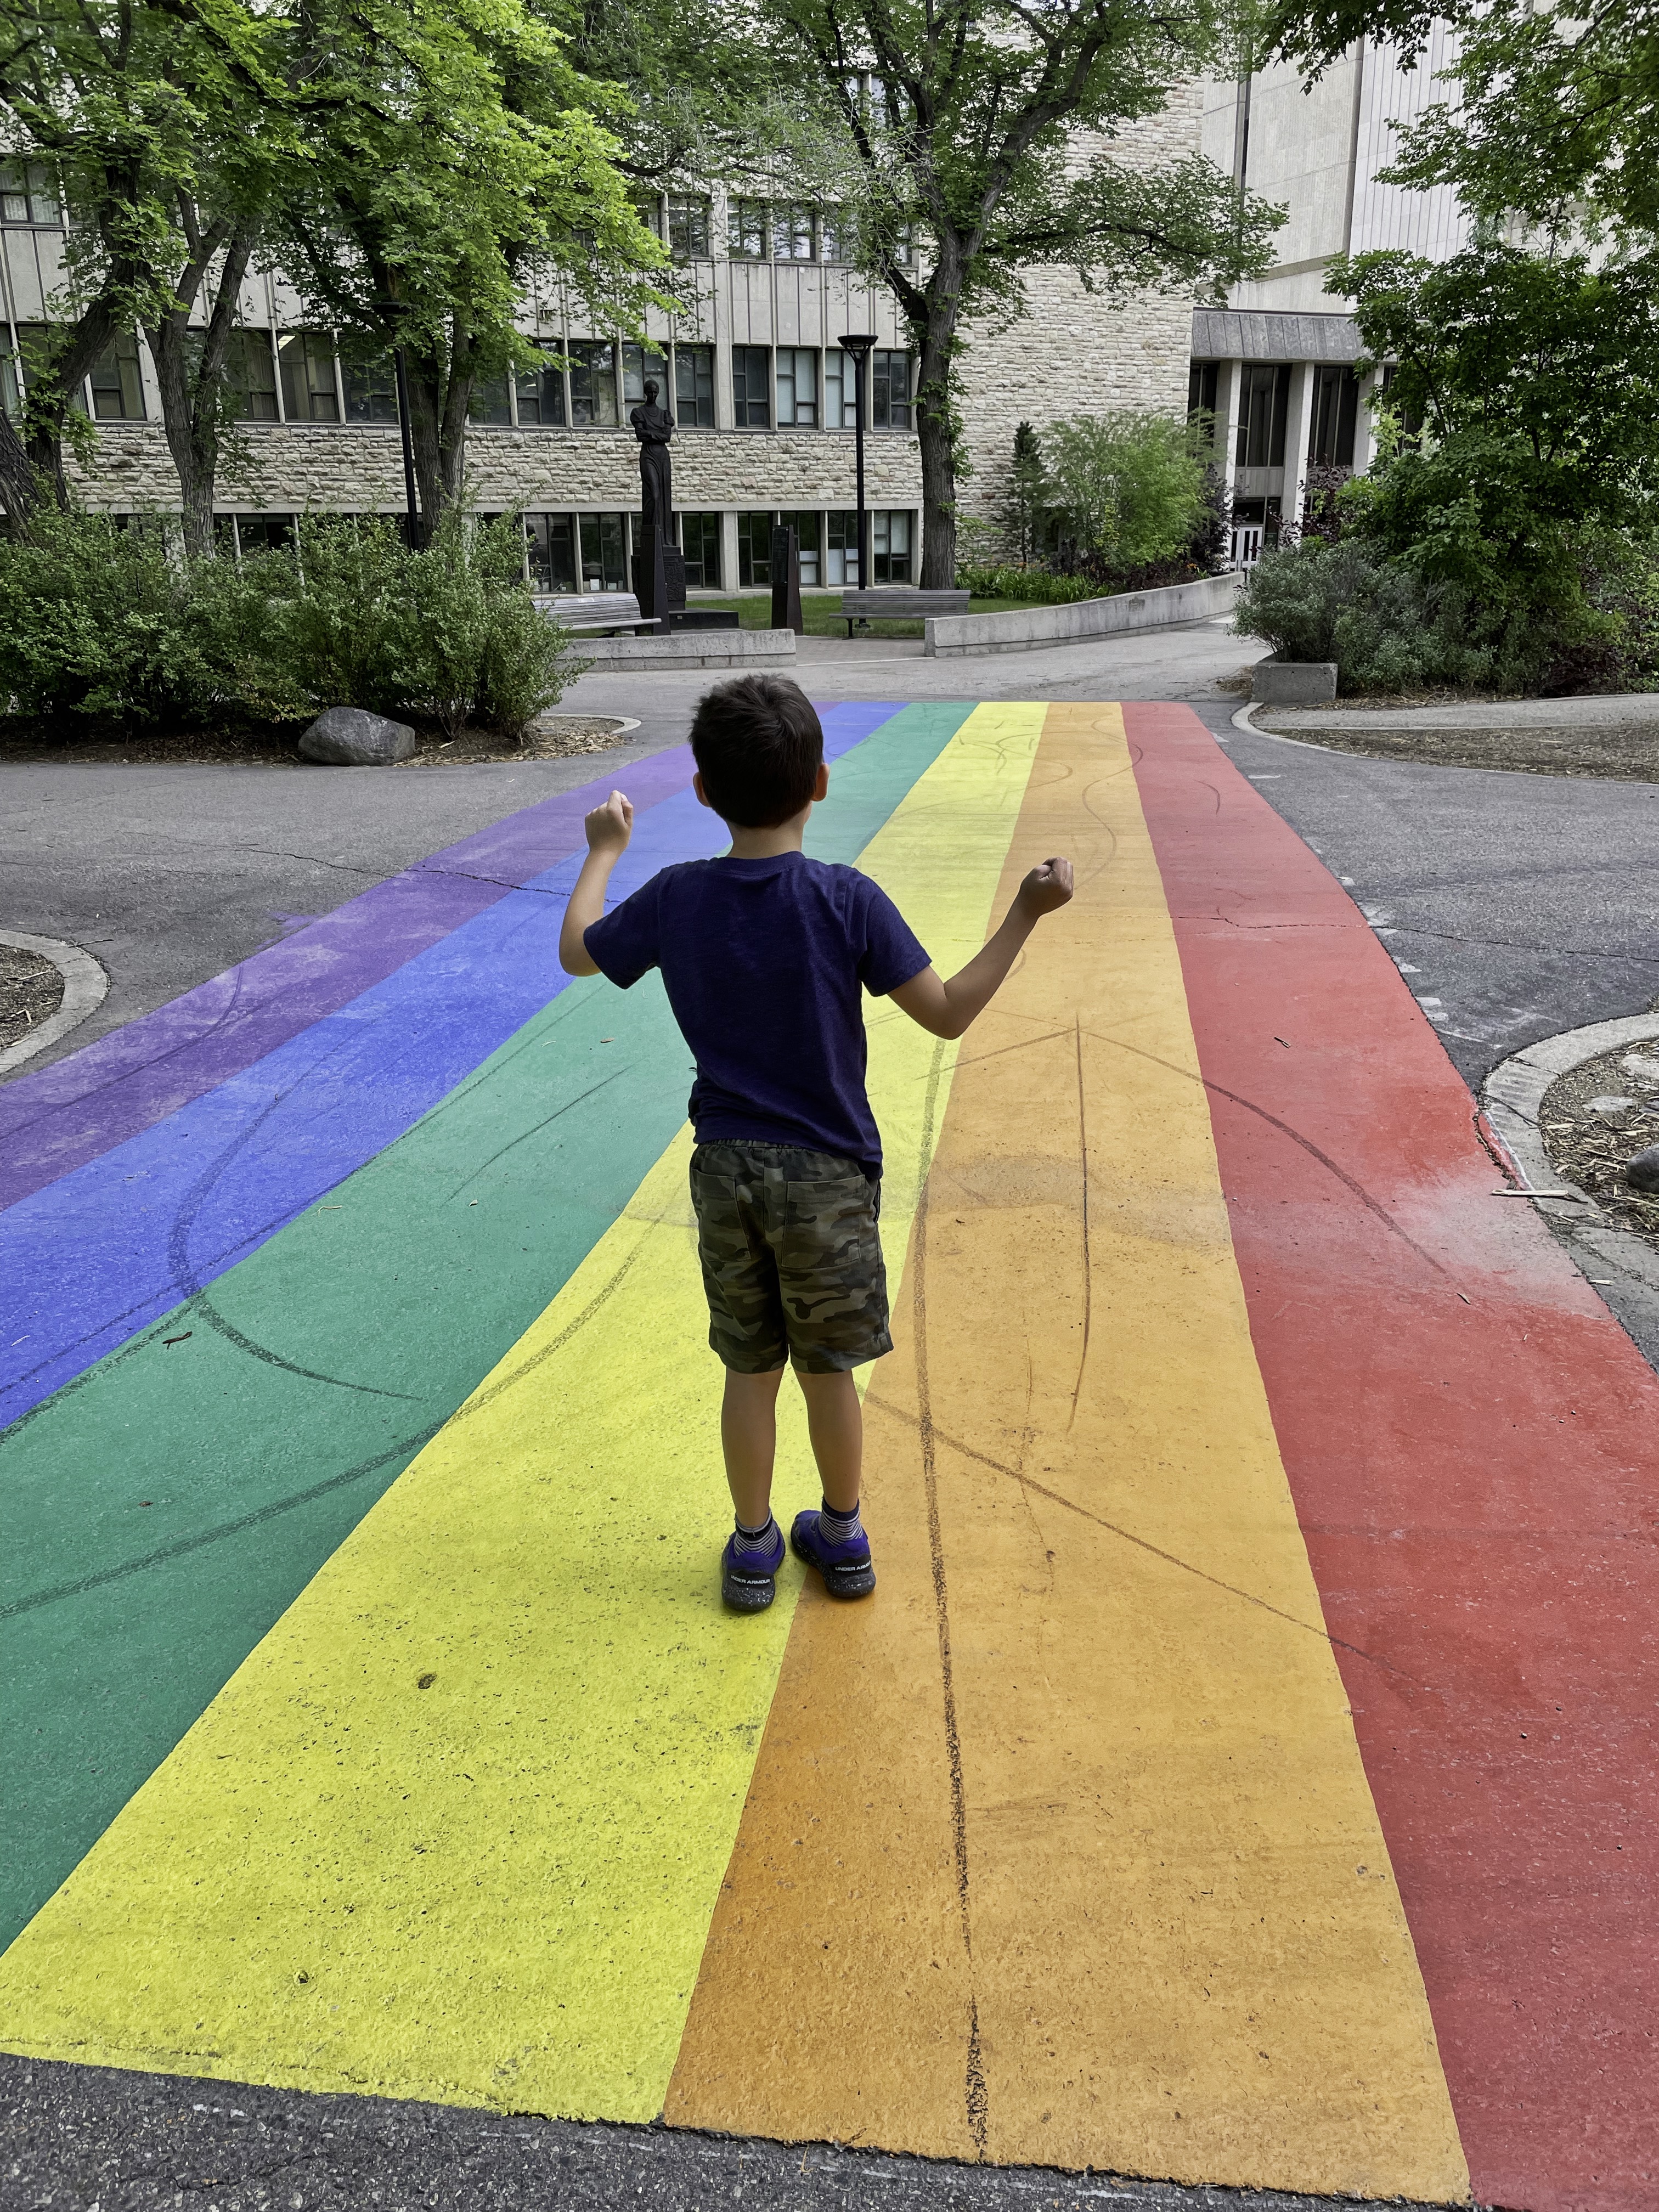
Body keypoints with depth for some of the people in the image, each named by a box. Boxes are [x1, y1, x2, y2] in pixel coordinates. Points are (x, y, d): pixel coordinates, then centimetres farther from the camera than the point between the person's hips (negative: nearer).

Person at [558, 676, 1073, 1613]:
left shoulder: (676, 898, -6)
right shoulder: (848, 901, -15)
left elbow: (576, 952, 10)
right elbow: (948, 1013, -12)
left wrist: (604, 850, 24)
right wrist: (1026, 914, -5)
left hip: (726, 1171, 2)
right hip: (829, 1174, -2)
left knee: (750, 1370, 16)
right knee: (829, 1369, 15)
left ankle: (753, 1547, 30)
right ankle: (843, 1538, 33)